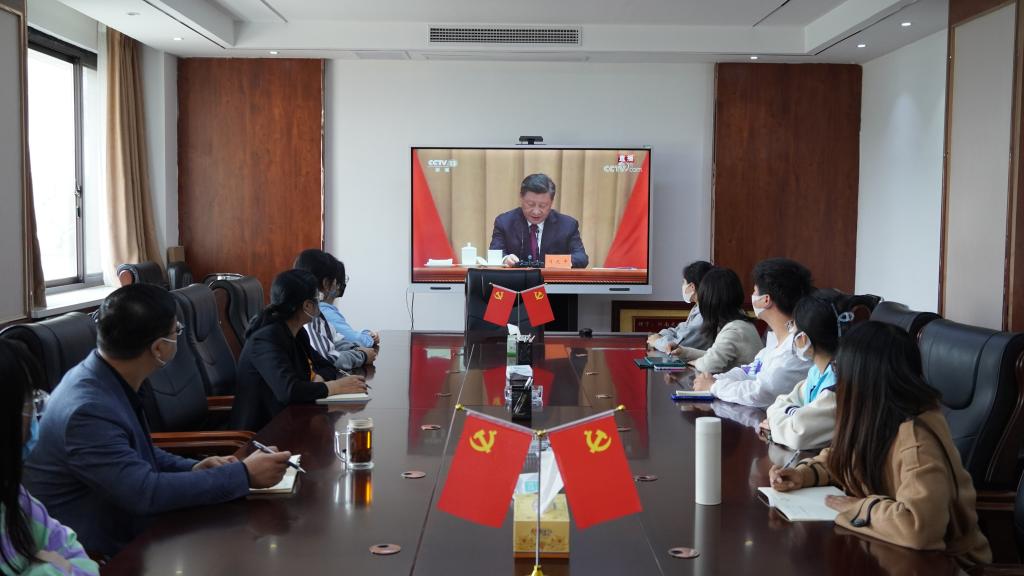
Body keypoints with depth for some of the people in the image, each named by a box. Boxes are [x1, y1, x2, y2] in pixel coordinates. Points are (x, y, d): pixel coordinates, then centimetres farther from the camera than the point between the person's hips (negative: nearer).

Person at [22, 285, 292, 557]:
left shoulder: (106, 378, 0)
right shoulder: (88, 411, -26)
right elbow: (146, 492, -25)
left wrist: (193, 468, -1)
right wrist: (244, 475, -21)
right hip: (98, 554, -8)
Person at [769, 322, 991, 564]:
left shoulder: (916, 440, -30)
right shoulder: (877, 417, -4)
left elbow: (919, 526, -41)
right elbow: (843, 458, 13)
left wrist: (860, 507, -25)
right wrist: (803, 473, -5)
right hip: (898, 549, 6)